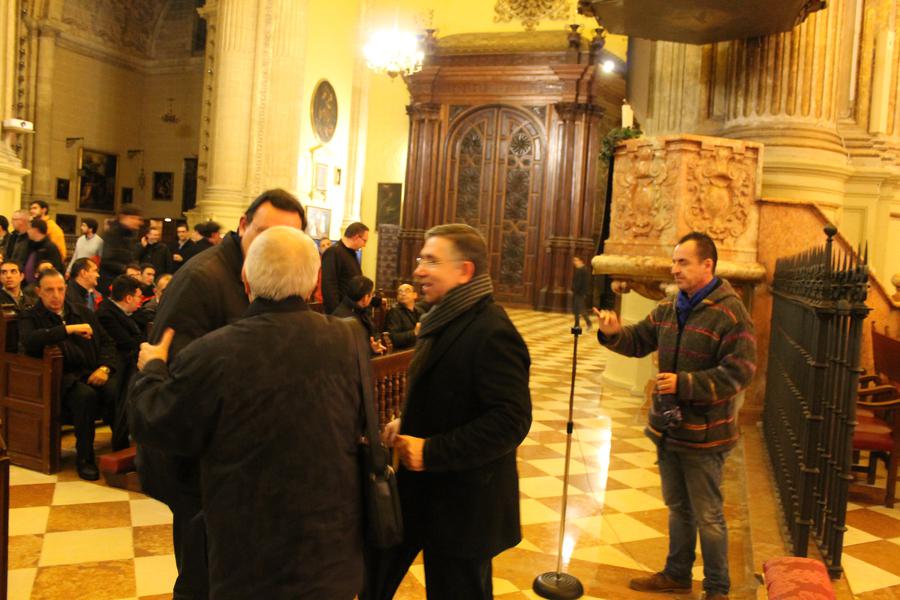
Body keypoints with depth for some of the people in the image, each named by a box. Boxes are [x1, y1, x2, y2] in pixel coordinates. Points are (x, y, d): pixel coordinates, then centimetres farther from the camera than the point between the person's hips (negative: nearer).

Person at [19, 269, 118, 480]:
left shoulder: (83, 312, 21)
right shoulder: (30, 317, 8)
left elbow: (107, 342, 20)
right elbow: (29, 341, -16)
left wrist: (104, 368, 0)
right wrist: (69, 329, -18)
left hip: (93, 373, 4)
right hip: (62, 378, -4)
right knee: (86, 396, -37)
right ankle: (84, 458, -20)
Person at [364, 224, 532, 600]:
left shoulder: (492, 333, -23)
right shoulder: (444, 320, 7)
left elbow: (511, 421, -28)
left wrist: (432, 451, -27)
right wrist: (407, 423, 3)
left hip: (464, 502, -9)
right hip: (420, 487, 9)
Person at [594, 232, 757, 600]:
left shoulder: (731, 314, -18)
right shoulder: (668, 309, 5)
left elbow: (738, 373, -22)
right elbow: (639, 341, 12)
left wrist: (684, 384, -26)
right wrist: (614, 333, -9)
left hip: (703, 435, -7)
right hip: (668, 428, 7)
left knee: (707, 516, 7)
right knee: (677, 507, 22)